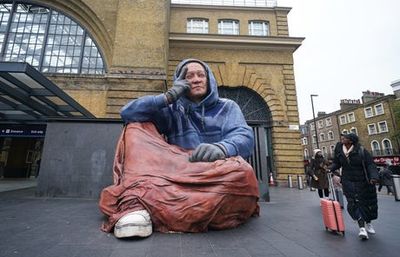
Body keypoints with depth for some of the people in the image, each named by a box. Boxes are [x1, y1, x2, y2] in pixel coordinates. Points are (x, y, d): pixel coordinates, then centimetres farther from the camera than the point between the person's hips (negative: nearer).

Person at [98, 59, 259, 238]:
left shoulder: (227, 107, 14)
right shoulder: (172, 111, 16)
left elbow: (244, 136, -6)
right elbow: (128, 113, 7)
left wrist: (222, 148, -29)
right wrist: (167, 98, -4)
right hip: (176, 172, 1)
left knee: (240, 172, -34)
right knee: (136, 129, -7)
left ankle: (143, 200, -28)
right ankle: (135, 205, -30)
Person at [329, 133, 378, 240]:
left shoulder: (361, 151, -13)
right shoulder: (339, 150, -3)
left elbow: (370, 164, -14)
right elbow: (336, 163, 7)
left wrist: (373, 177, -28)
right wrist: (330, 168, -11)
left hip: (364, 182, -1)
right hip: (348, 181, 1)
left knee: (367, 202, 12)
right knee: (354, 203, -10)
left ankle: (368, 223, 38)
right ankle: (362, 227, -4)